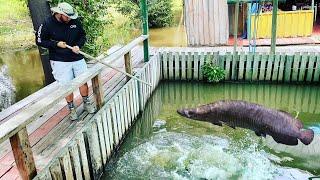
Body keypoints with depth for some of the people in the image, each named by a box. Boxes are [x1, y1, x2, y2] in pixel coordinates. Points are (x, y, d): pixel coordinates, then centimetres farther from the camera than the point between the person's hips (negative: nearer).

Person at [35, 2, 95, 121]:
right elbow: (39, 41, -4)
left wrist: (78, 45, -11)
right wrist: (56, 44, -16)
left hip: (77, 58, 3)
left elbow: (82, 36, 9)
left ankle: (86, 103, 30)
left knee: (83, 81, 9)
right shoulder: (47, 24, -12)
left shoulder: (74, 22, -4)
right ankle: (71, 108, 21)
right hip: (60, 61, -3)